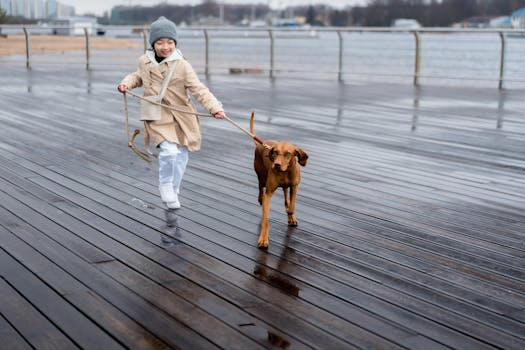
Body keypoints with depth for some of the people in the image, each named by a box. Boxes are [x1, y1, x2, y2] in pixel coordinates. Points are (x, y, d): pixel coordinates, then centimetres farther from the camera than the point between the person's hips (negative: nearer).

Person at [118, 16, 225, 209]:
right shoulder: (144, 62, 0)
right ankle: (166, 186, 3)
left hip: (182, 118, 1)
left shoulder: (182, 65, -11)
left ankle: (173, 192, 34)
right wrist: (127, 83, 1)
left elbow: (199, 90, -15)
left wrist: (215, 107, -28)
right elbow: (138, 76, 22)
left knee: (181, 156, 12)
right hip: (158, 118, -1)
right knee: (169, 151, -23)